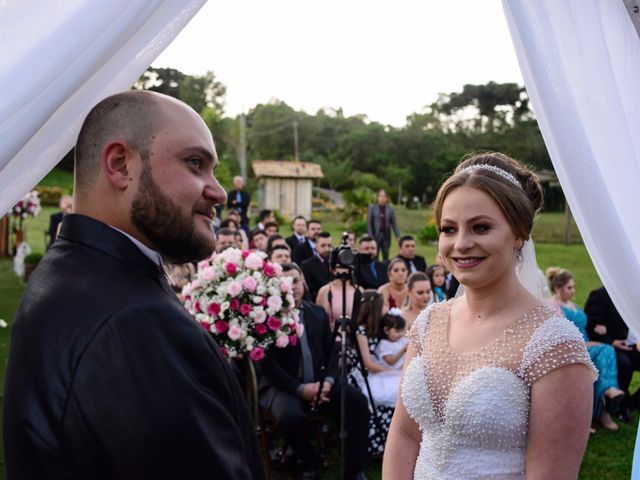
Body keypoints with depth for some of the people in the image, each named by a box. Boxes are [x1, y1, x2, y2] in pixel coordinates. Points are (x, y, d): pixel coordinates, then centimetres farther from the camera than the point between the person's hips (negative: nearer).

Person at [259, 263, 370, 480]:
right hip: (283, 385, -4)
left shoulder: (318, 312, 10)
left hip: (318, 382, 5)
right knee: (290, 415, -36)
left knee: (357, 399, -20)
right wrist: (301, 388, -20)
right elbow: (267, 364, -12)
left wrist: (328, 380, -10)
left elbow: (331, 351, 11)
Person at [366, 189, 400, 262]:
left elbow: (394, 223, 7)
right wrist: (370, 236, -8)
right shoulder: (372, 207, 2)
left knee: (386, 255, 4)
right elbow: (369, 222, 0)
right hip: (375, 234, -2)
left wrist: (398, 236, 2)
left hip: (386, 234, 2)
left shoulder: (390, 209, 6)